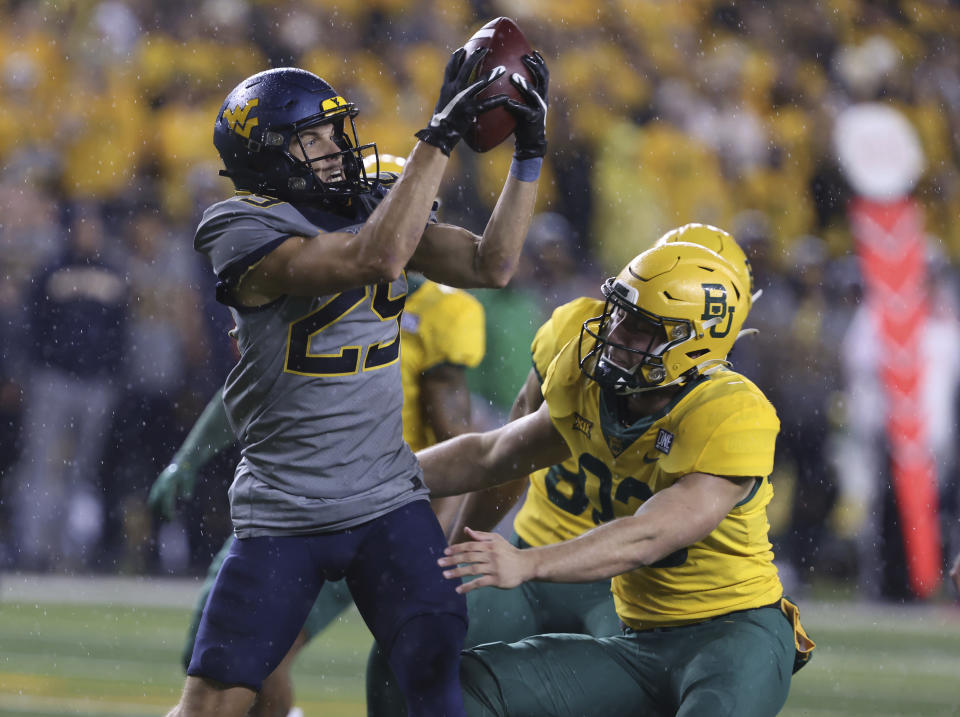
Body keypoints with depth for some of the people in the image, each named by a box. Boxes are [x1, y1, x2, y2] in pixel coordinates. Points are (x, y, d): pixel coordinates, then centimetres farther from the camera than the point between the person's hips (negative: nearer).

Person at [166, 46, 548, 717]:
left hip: (390, 503, 4)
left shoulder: (376, 205, 6)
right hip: (283, 514, -4)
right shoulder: (244, 232, -15)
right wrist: (442, 134, -29)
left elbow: (491, 264, 1)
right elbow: (375, 258, -29)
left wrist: (529, 153, -7)